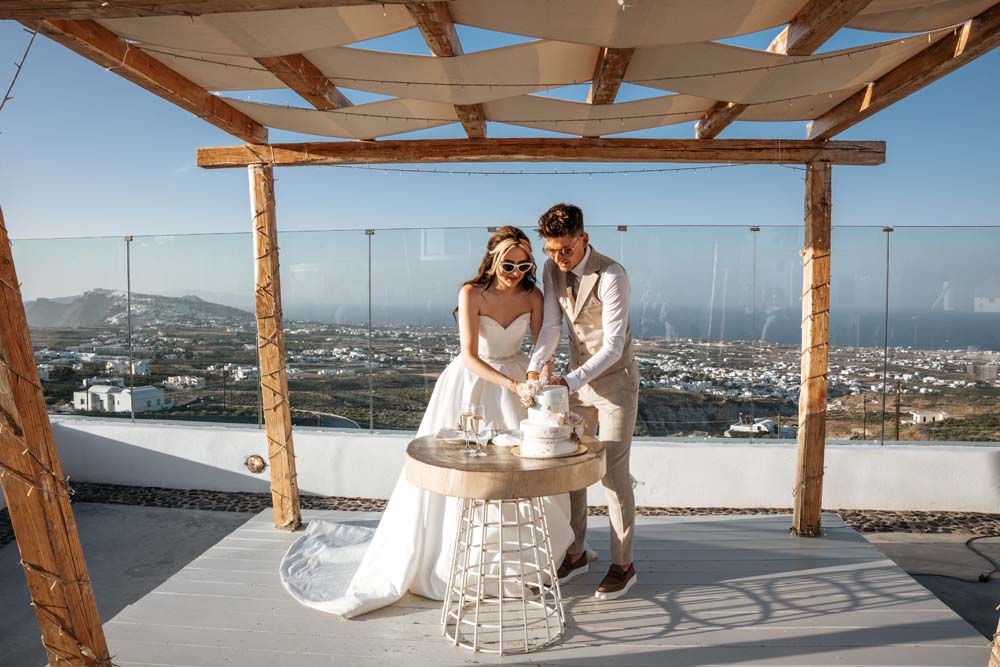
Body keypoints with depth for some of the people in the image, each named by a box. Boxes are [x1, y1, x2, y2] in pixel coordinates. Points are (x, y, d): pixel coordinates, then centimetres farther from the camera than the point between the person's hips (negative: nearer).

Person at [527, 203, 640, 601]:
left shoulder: (611, 276, -23)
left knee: (614, 474, -1)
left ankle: (623, 564, 16)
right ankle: (575, 554, 28)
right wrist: (535, 366, -21)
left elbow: (613, 345, -26)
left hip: (614, 381, -6)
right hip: (577, 379, 6)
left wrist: (571, 381, -35)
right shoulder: (553, 270, -3)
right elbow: (551, 325, -4)